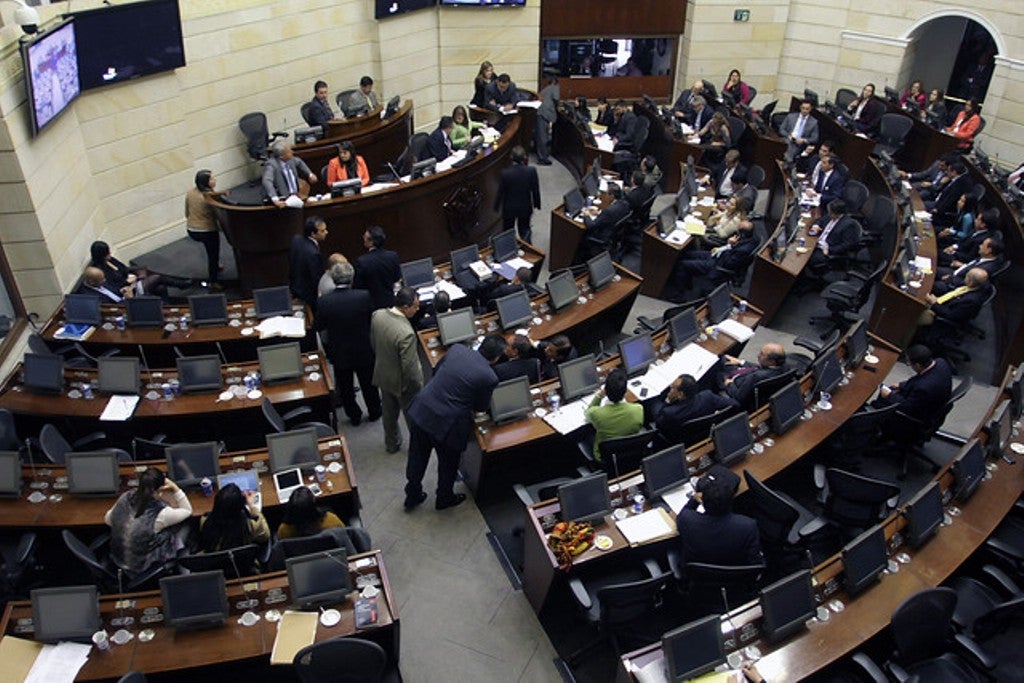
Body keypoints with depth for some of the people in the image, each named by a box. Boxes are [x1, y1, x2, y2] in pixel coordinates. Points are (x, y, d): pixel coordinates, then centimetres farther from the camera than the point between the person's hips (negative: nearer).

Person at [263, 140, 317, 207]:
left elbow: (299, 162, 28)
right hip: (282, 200, -7)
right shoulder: (271, 164, -18)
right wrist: (275, 200, -47)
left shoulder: (290, 160, 3)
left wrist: (310, 174, 16)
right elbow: (267, 182, -35)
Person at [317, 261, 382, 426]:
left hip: (339, 355, 0)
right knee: (368, 384, 24)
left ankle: (354, 416, 39)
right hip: (364, 353, 0)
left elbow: (317, 326, -7)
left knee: (345, 388, 23)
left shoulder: (324, 302, -21)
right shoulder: (364, 296, -23)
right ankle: (374, 413, 43)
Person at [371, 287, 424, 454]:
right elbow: (409, 367, -28)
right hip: (403, 382, -6)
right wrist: (418, 385, -10)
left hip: (383, 376, 6)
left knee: (389, 412, 28)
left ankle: (391, 444, 50)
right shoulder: (406, 333, -39)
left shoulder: (377, 315, -17)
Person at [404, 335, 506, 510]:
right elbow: (481, 407, -2)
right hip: (447, 424, -5)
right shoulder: (489, 377, -18)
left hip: (421, 411, 5)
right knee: (448, 464, 24)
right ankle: (444, 499, 47)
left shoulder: (456, 349, -5)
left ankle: (412, 495, 46)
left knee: (417, 457, 25)